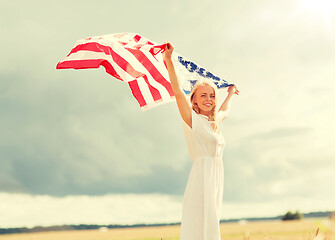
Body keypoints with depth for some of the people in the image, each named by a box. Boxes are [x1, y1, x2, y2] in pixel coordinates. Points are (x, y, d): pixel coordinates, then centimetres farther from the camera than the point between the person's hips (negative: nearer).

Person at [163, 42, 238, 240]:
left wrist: (231, 94, 58)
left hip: (216, 179, 8)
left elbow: (225, 111, 42)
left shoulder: (214, 122, 18)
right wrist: (168, 60, -22)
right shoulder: (193, 119, -3)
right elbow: (178, 92, -15)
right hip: (202, 177, -8)